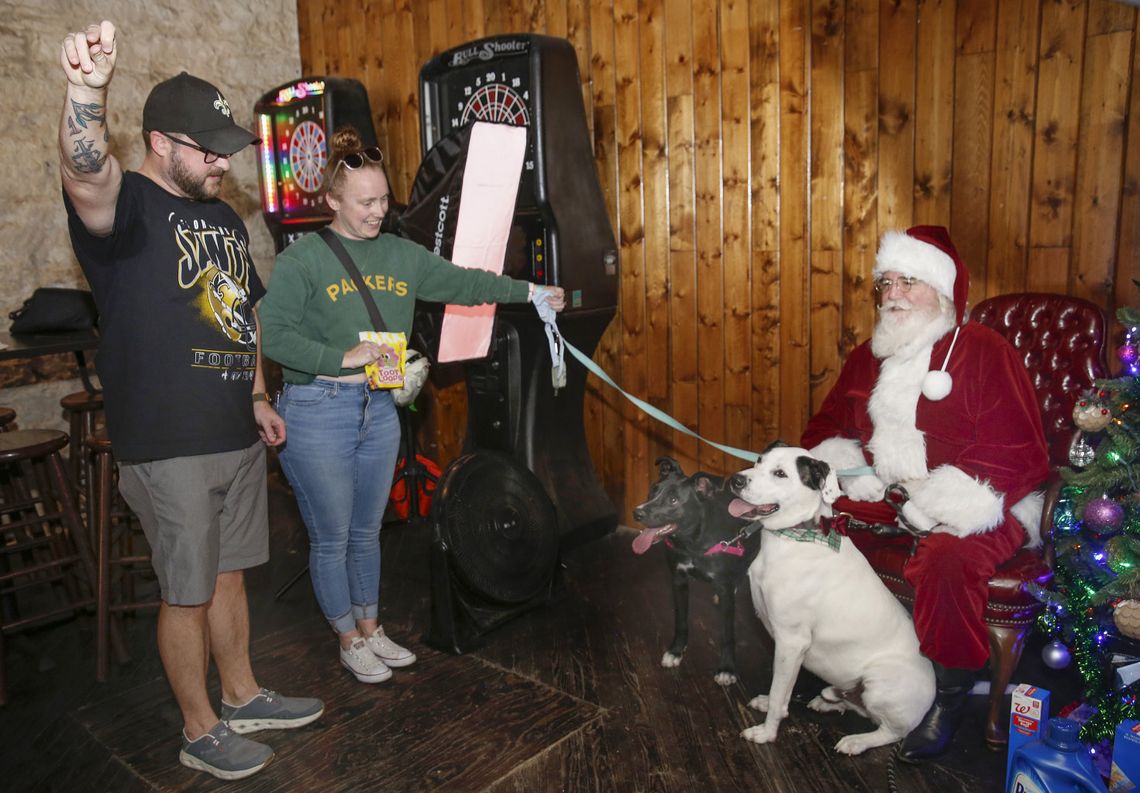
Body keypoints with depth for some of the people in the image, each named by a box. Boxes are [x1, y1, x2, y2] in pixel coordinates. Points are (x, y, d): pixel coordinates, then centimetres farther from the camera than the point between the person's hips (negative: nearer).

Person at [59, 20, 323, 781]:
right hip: (170, 445, -7)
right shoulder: (126, 205, -11)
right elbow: (86, 176, -36)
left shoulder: (226, 218, 13)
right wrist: (88, 90, -54)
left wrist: (258, 396, 16)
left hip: (237, 434, 7)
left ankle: (243, 697, 37)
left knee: (229, 574, 20)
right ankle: (200, 732, 25)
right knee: (188, 593, 6)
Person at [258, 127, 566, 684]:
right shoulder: (302, 258, -8)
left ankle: (371, 630, 35)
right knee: (331, 537, 8)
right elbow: (271, 332, -15)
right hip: (317, 412, -5)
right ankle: (348, 640, 27)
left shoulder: (401, 255, 9)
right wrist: (342, 358, -20)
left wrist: (530, 291, 7)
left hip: (379, 409, 5)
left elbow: (461, 282, 11)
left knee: (367, 531, 18)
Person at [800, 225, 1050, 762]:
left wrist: (932, 507, -21)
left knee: (947, 558, -37)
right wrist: (850, 471, -4)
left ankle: (948, 698, -11)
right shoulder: (869, 356, 11)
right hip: (883, 497, 6)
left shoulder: (984, 352, -9)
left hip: (972, 507, -6)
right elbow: (827, 429, 19)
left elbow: (1019, 456, -16)